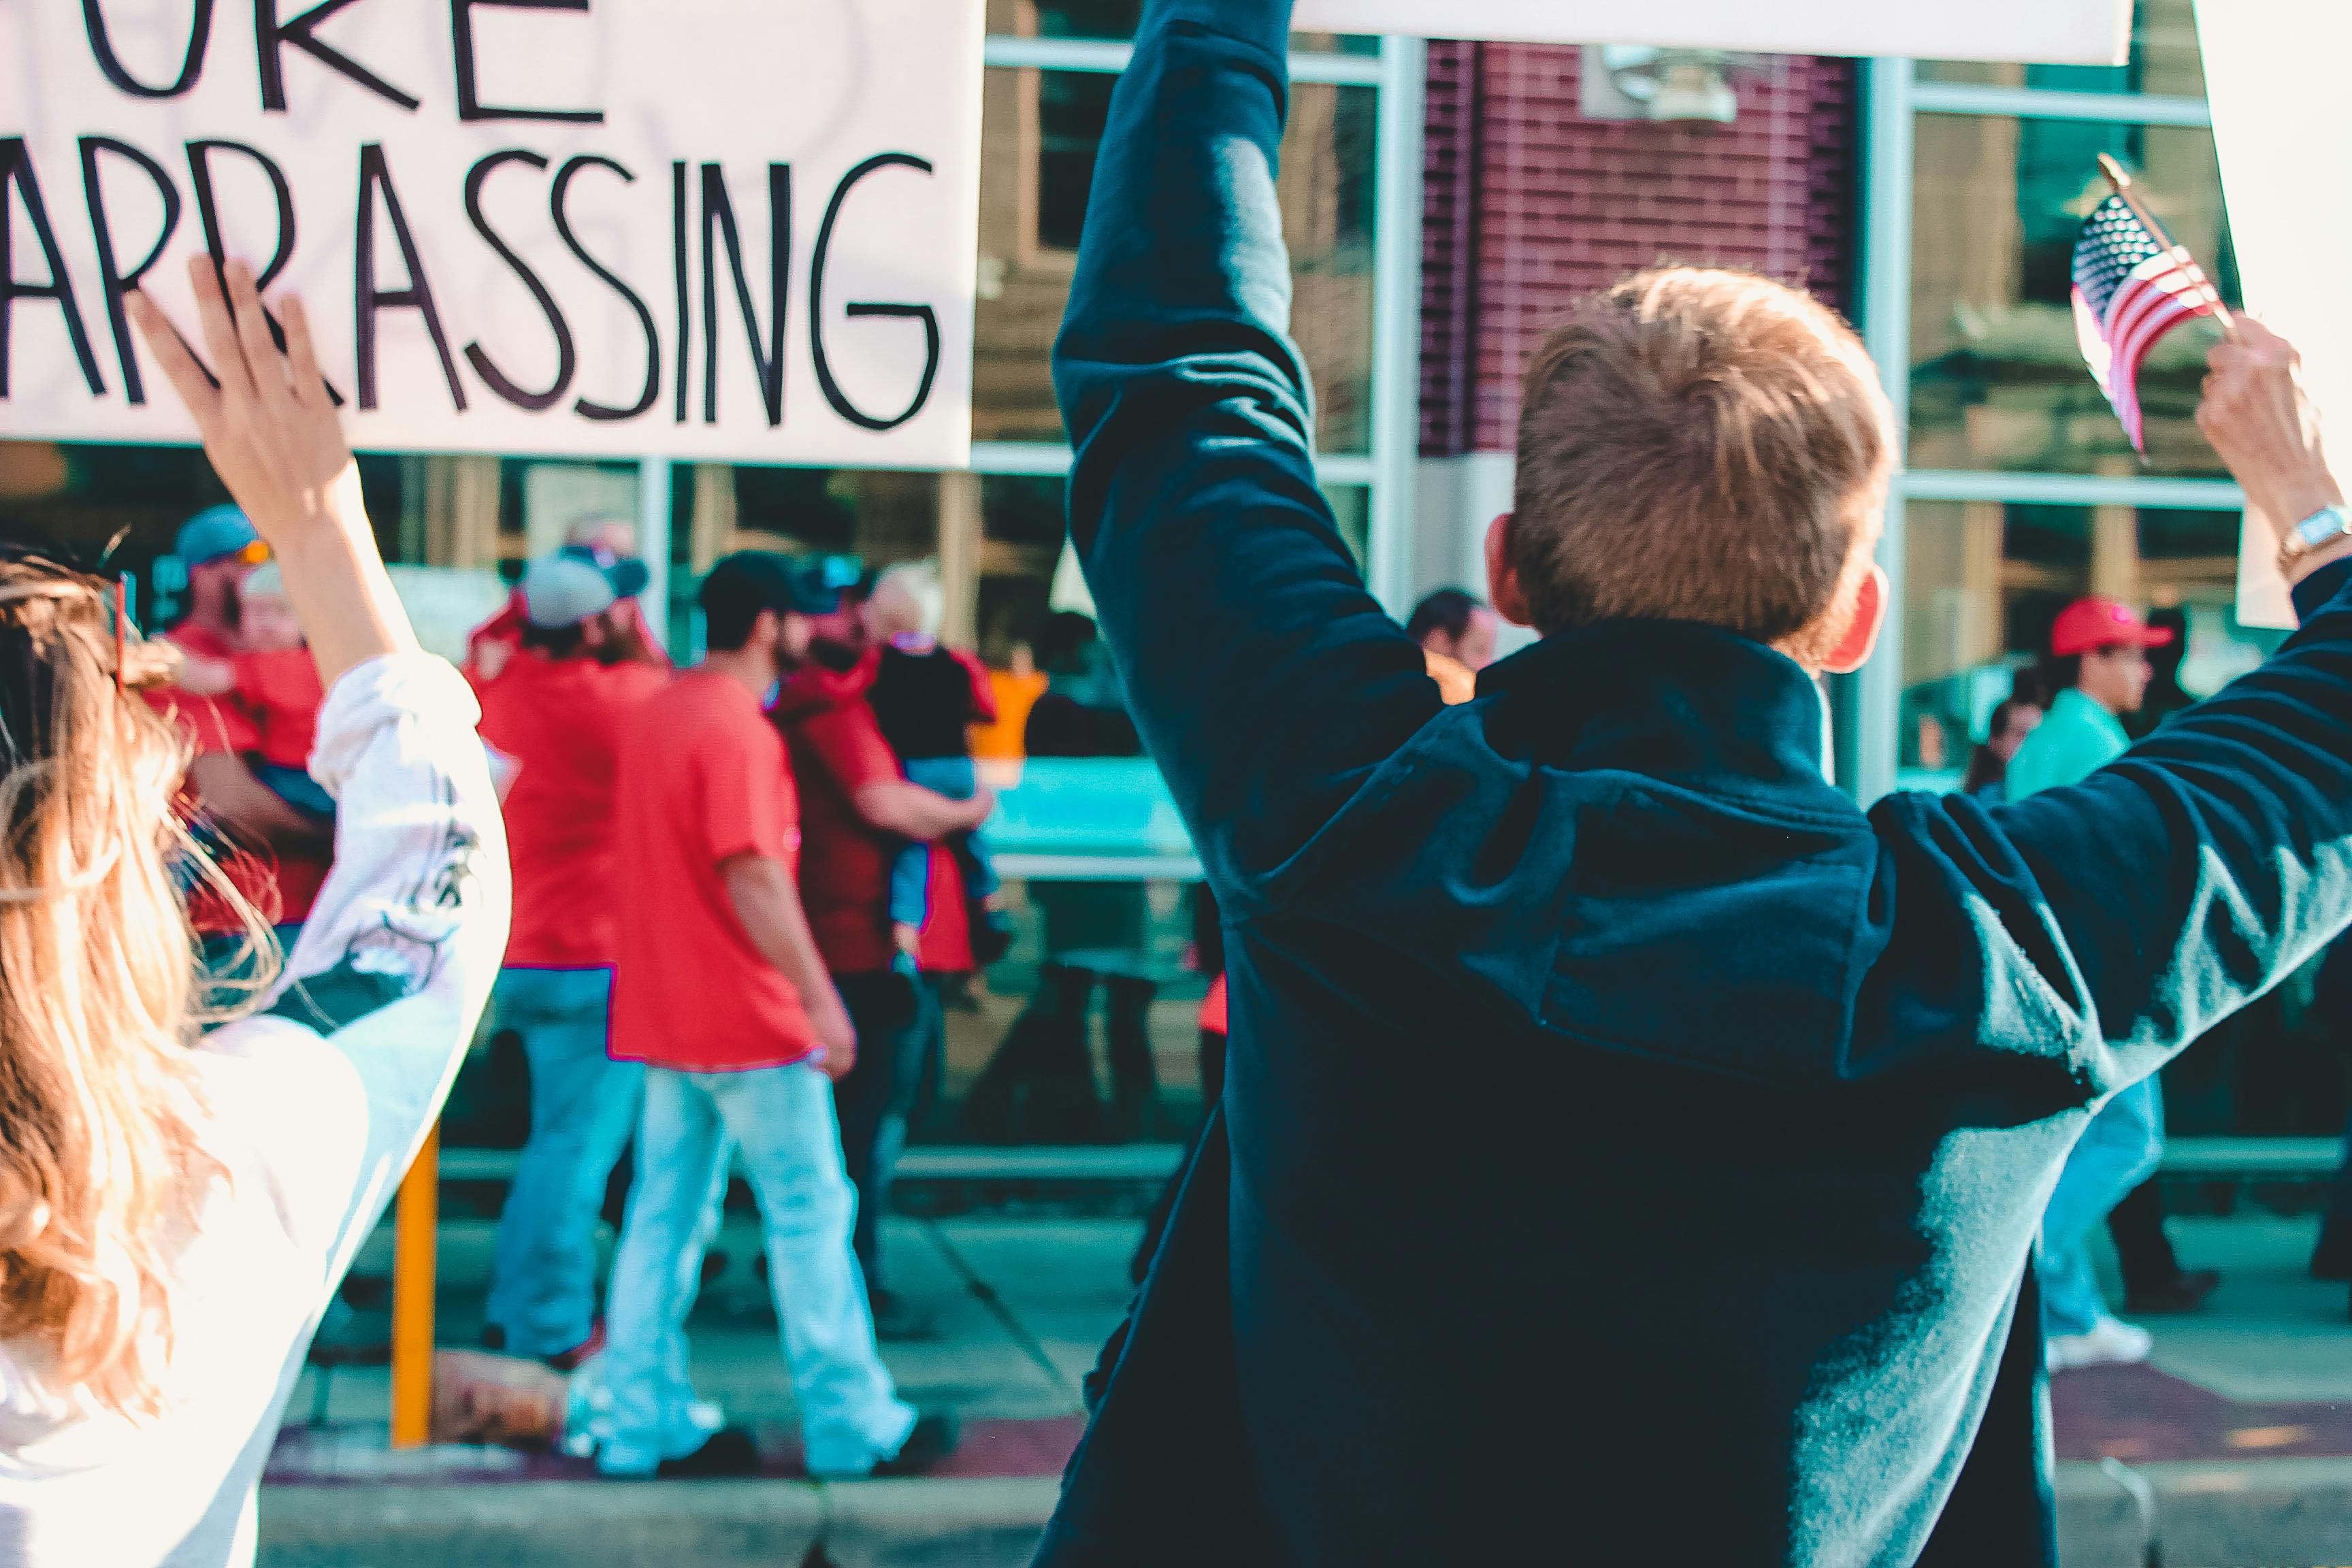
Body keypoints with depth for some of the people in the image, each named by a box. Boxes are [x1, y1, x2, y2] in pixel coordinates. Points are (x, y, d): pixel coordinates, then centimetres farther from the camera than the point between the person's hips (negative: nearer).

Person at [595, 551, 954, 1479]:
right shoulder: (739, 730, -17)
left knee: (663, 1216, 10)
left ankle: (642, 1424, 12)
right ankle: (853, 1426, 8)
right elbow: (754, 875, -23)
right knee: (810, 1211, 1)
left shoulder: (651, 716, 12)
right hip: (750, 1020, -9)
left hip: (659, 1011, 9)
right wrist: (819, 997, -20)